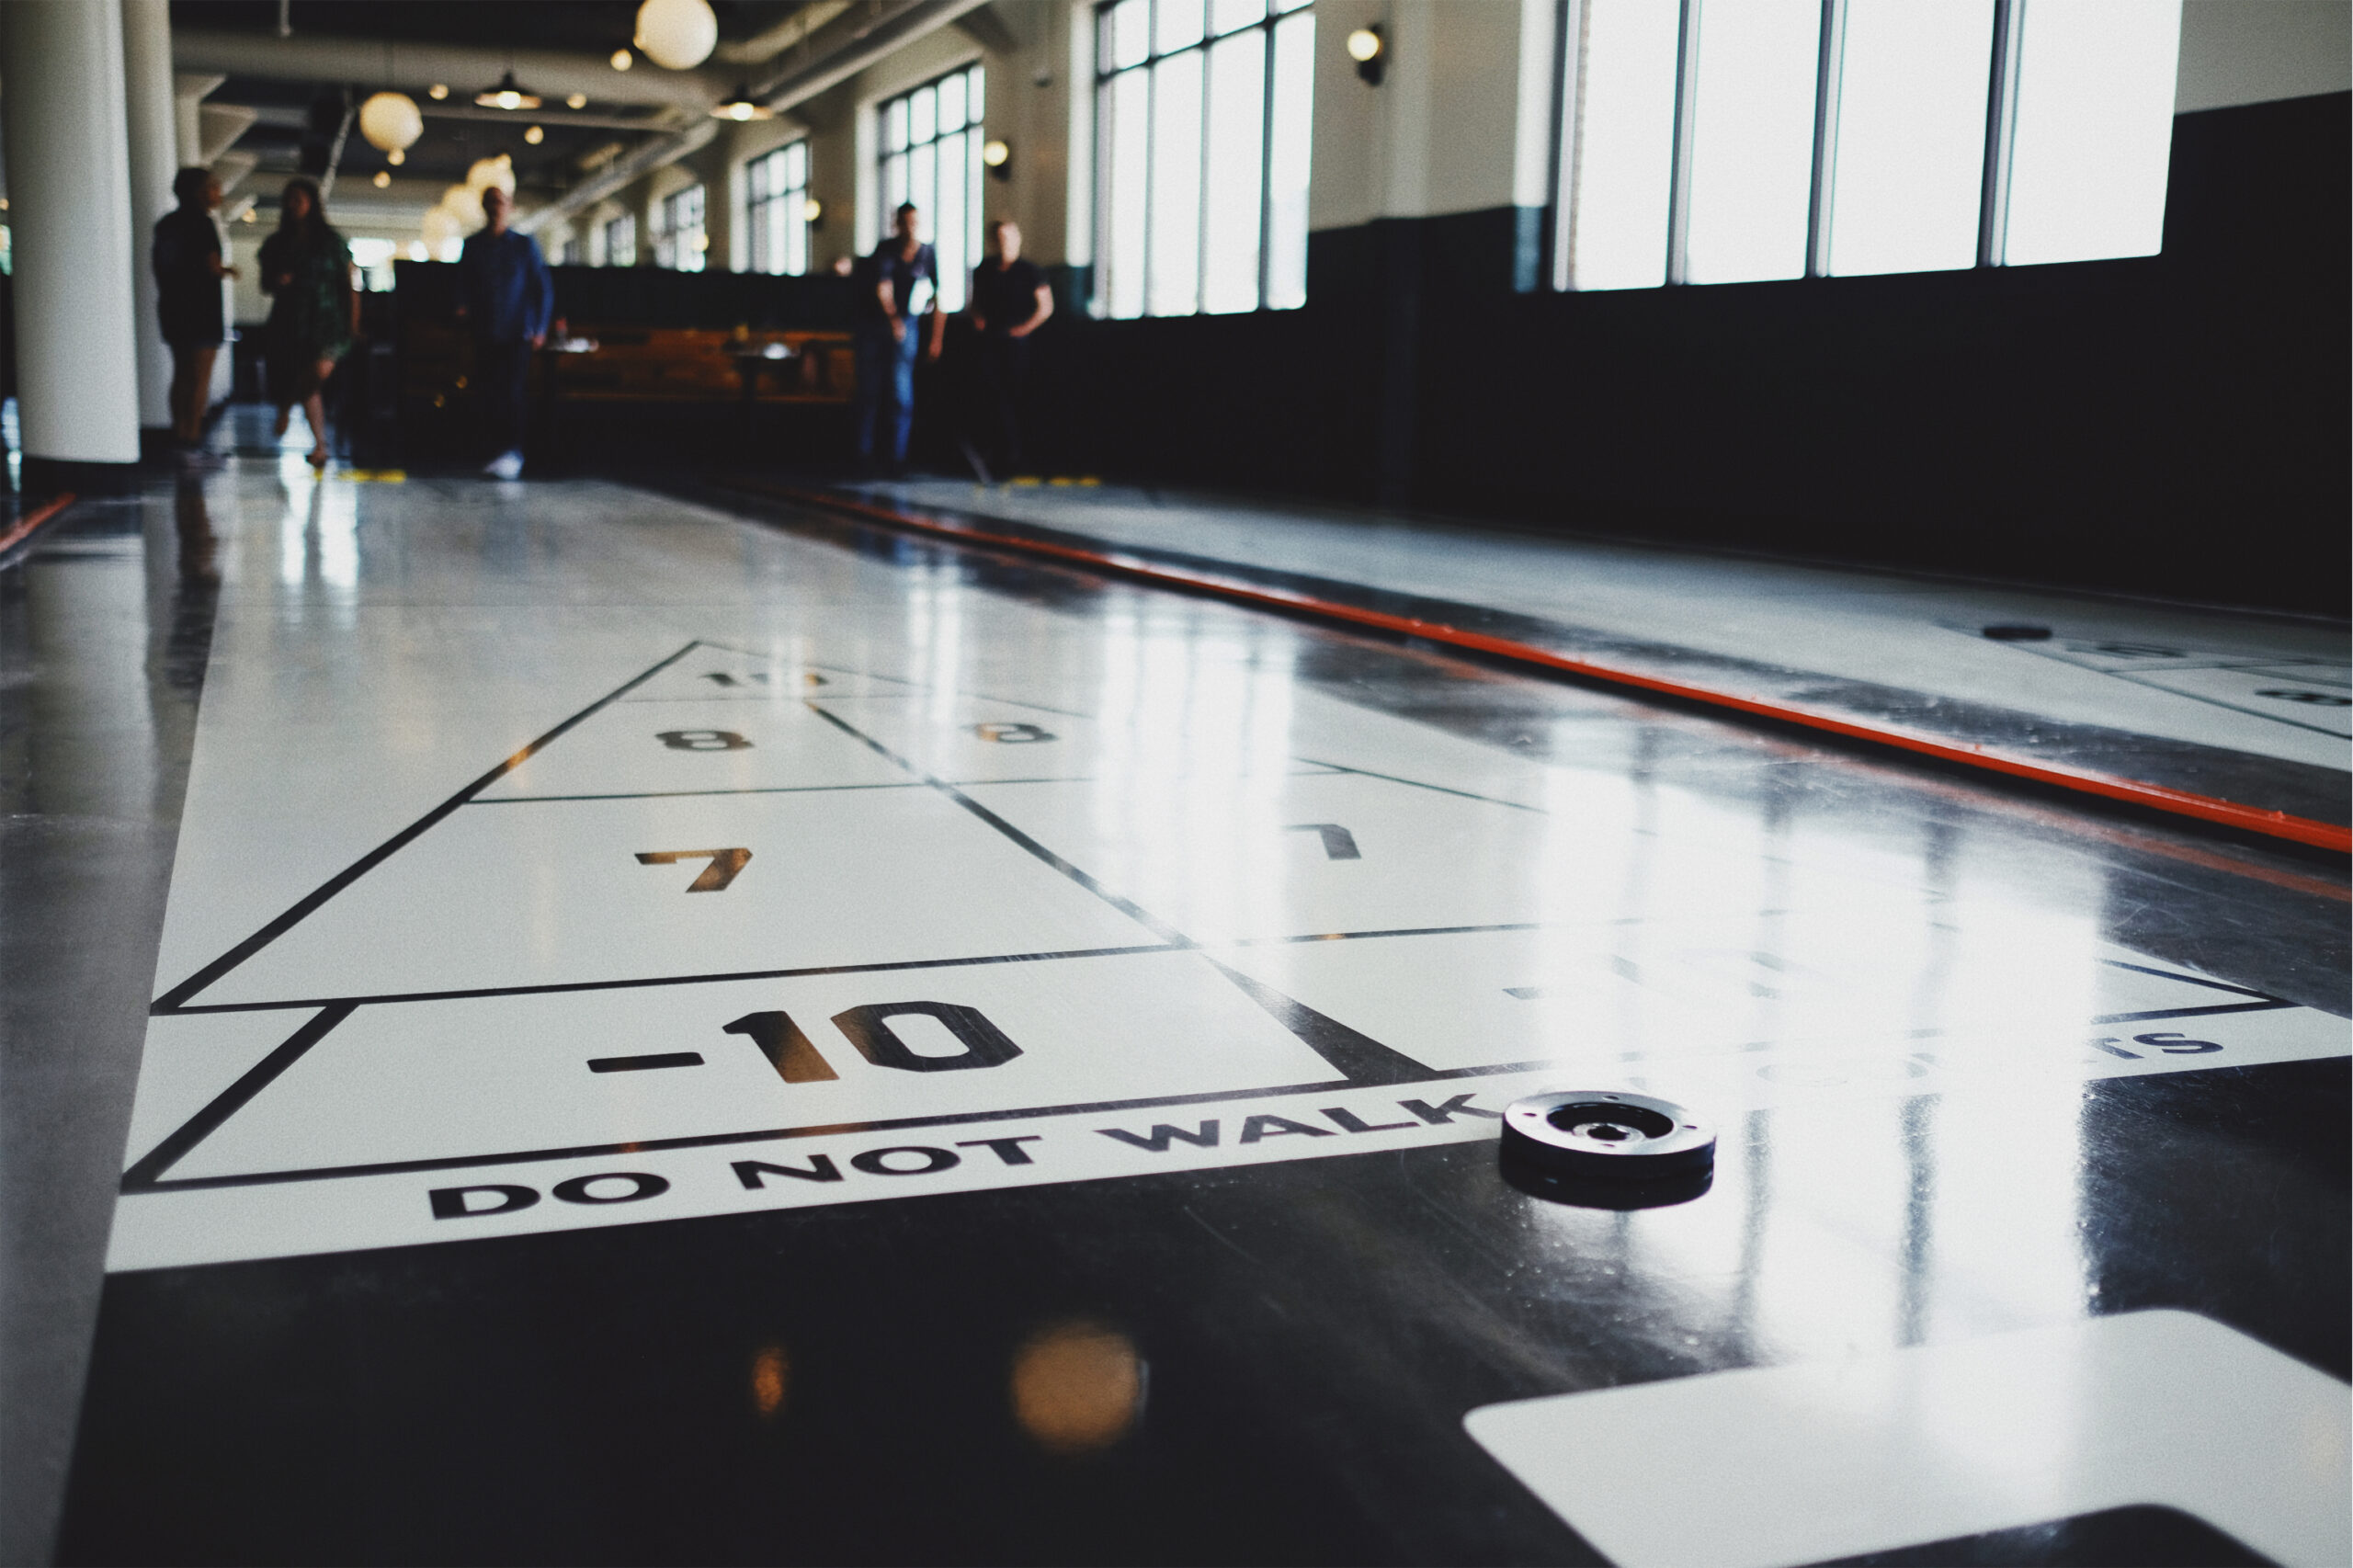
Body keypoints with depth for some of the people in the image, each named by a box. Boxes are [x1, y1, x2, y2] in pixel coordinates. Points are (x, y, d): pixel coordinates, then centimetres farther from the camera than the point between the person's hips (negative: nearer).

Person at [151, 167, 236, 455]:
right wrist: (228, 271, 2)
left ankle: (179, 428, 14)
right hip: (202, 307, -7)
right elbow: (211, 267, -19)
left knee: (181, 373, 14)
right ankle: (193, 434, -4)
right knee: (201, 376, -2)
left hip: (172, 306, 7)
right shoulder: (203, 224, -13)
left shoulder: (166, 223, 10)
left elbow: (155, 259, 15)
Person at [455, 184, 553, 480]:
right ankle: (498, 452, 11)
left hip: (517, 334, -3)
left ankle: (512, 453, -17)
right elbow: (464, 284, 13)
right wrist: (463, 307, -9)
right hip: (486, 334, 3)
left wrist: (539, 328, -4)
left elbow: (543, 287, 5)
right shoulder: (473, 247, 12)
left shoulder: (524, 245, 6)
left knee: (511, 391, -14)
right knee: (490, 395, 1)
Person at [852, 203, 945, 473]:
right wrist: (892, 318, -41)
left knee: (902, 391, -11)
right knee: (869, 390, 4)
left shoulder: (928, 255, -3)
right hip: (873, 323, 0)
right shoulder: (886, 250, -9)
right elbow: (882, 288, -23)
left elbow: (939, 298, 0)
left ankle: (897, 456, -7)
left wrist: (936, 339, -3)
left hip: (906, 326, 0)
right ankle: (864, 452, 13)